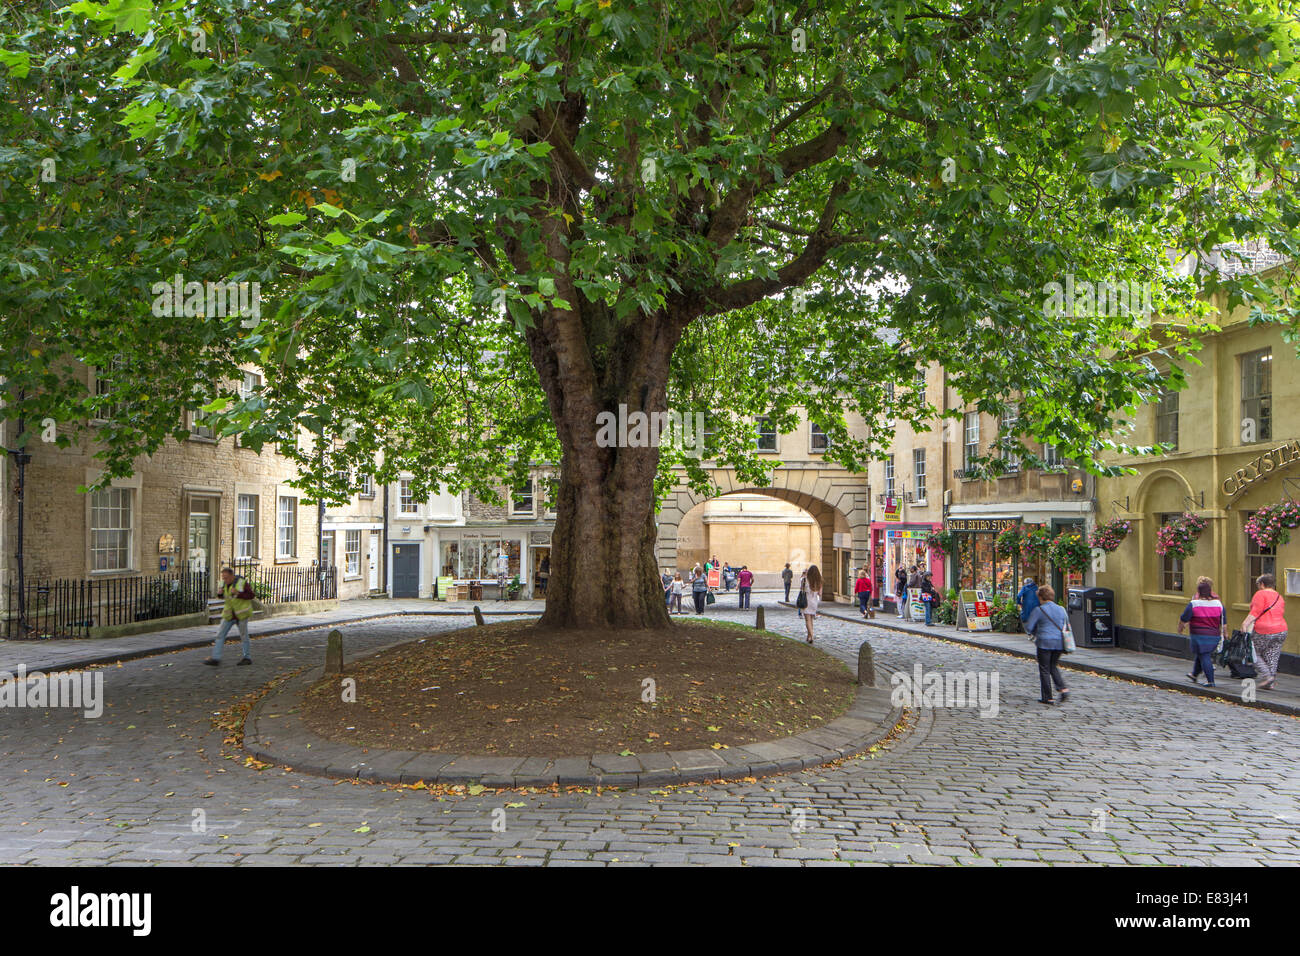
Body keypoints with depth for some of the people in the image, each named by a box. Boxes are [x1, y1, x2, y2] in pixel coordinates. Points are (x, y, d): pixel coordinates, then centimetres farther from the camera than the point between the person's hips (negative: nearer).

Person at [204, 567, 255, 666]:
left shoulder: (242, 582, -14)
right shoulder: (224, 584, 3)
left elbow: (251, 595, -13)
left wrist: (237, 593, -25)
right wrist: (221, 593, -5)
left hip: (241, 614, -5)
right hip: (229, 615, 5)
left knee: (244, 636, 5)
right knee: (220, 635, -2)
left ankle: (247, 657, 18)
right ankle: (215, 658, -2)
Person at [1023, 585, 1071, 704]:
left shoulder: (1039, 610, -9)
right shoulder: (1061, 609, 7)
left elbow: (1028, 628, -7)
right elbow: (1067, 626, 17)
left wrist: (1036, 633, 13)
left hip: (1045, 642, -6)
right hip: (1059, 642, 6)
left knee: (1044, 670, 5)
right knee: (1053, 666, 22)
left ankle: (1047, 697, 8)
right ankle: (1063, 688, 3)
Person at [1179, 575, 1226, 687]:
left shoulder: (1193, 604, -13)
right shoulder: (1218, 603, 1)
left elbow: (1183, 619, -4)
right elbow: (1224, 622, 9)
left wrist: (1180, 628, 13)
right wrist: (1225, 633, 21)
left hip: (1199, 635, -5)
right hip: (1214, 635, 5)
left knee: (1204, 657, 1)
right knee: (1200, 655, 20)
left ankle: (1210, 681, -4)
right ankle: (1194, 675, 36)